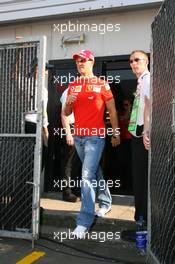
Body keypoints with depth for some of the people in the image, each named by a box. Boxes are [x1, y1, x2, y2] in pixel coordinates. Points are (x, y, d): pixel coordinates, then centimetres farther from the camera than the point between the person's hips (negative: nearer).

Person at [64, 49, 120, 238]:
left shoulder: (101, 84, -3)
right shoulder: (73, 86, 12)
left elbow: (112, 111, 1)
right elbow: (66, 113, 12)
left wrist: (115, 134, 1)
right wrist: (68, 104, -10)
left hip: (95, 136, -6)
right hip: (78, 136, 6)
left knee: (87, 176, -13)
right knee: (95, 173, 19)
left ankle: (84, 222, -10)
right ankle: (105, 202, 38)